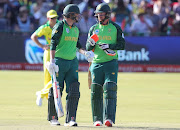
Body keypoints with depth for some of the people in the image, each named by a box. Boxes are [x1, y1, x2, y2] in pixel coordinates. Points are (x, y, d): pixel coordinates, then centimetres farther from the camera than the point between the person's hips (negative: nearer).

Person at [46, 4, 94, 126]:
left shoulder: (76, 29, 14)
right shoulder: (59, 27, -9)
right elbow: (53, 44, -14)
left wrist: (85, 52, 7)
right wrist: (52, 62, -22)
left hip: (73, 63, 6)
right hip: (59, 61, -6)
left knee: (74, 92, -5)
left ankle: (70, 119, -7)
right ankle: (53, 118, 15)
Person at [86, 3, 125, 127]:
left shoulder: (116, 28, 4)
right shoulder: (93, 28, 11)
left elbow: (122, 45, 0)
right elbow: (88, 48, 10)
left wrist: (109, 46, -15)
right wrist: (91, 44, -13)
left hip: (111, 62, -3)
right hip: (97, 64, 3)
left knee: (110, 89, -14)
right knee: (96, 91, 0)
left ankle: (109, 118, -20)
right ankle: (97, 119, 8)